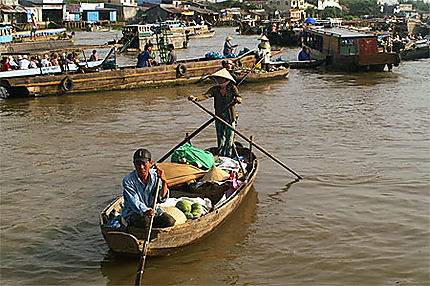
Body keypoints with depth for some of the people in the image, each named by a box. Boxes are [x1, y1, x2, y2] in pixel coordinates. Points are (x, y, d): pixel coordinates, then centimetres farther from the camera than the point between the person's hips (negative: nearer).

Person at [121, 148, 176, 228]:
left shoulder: (155, 176, -5)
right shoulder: (128, 180, -15)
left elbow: (162, 199, -11)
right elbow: (135, 203, -21)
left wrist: (164, 181, -24)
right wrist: (146, 211, -41)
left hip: (152, 209, 4)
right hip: (132, 212, -4)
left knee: (170, 221, -19)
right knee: (144, 220, -37)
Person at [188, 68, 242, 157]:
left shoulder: (232, 88, -2)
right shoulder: (215, 89, 2)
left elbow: (239, 97, -17)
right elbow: (206, 95, -14)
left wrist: (238, 99, -43)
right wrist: (196, 98, -33)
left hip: (230, 118, -2)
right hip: (219, 118, 2)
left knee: (229, 140, 3)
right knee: (220, 140, 8)